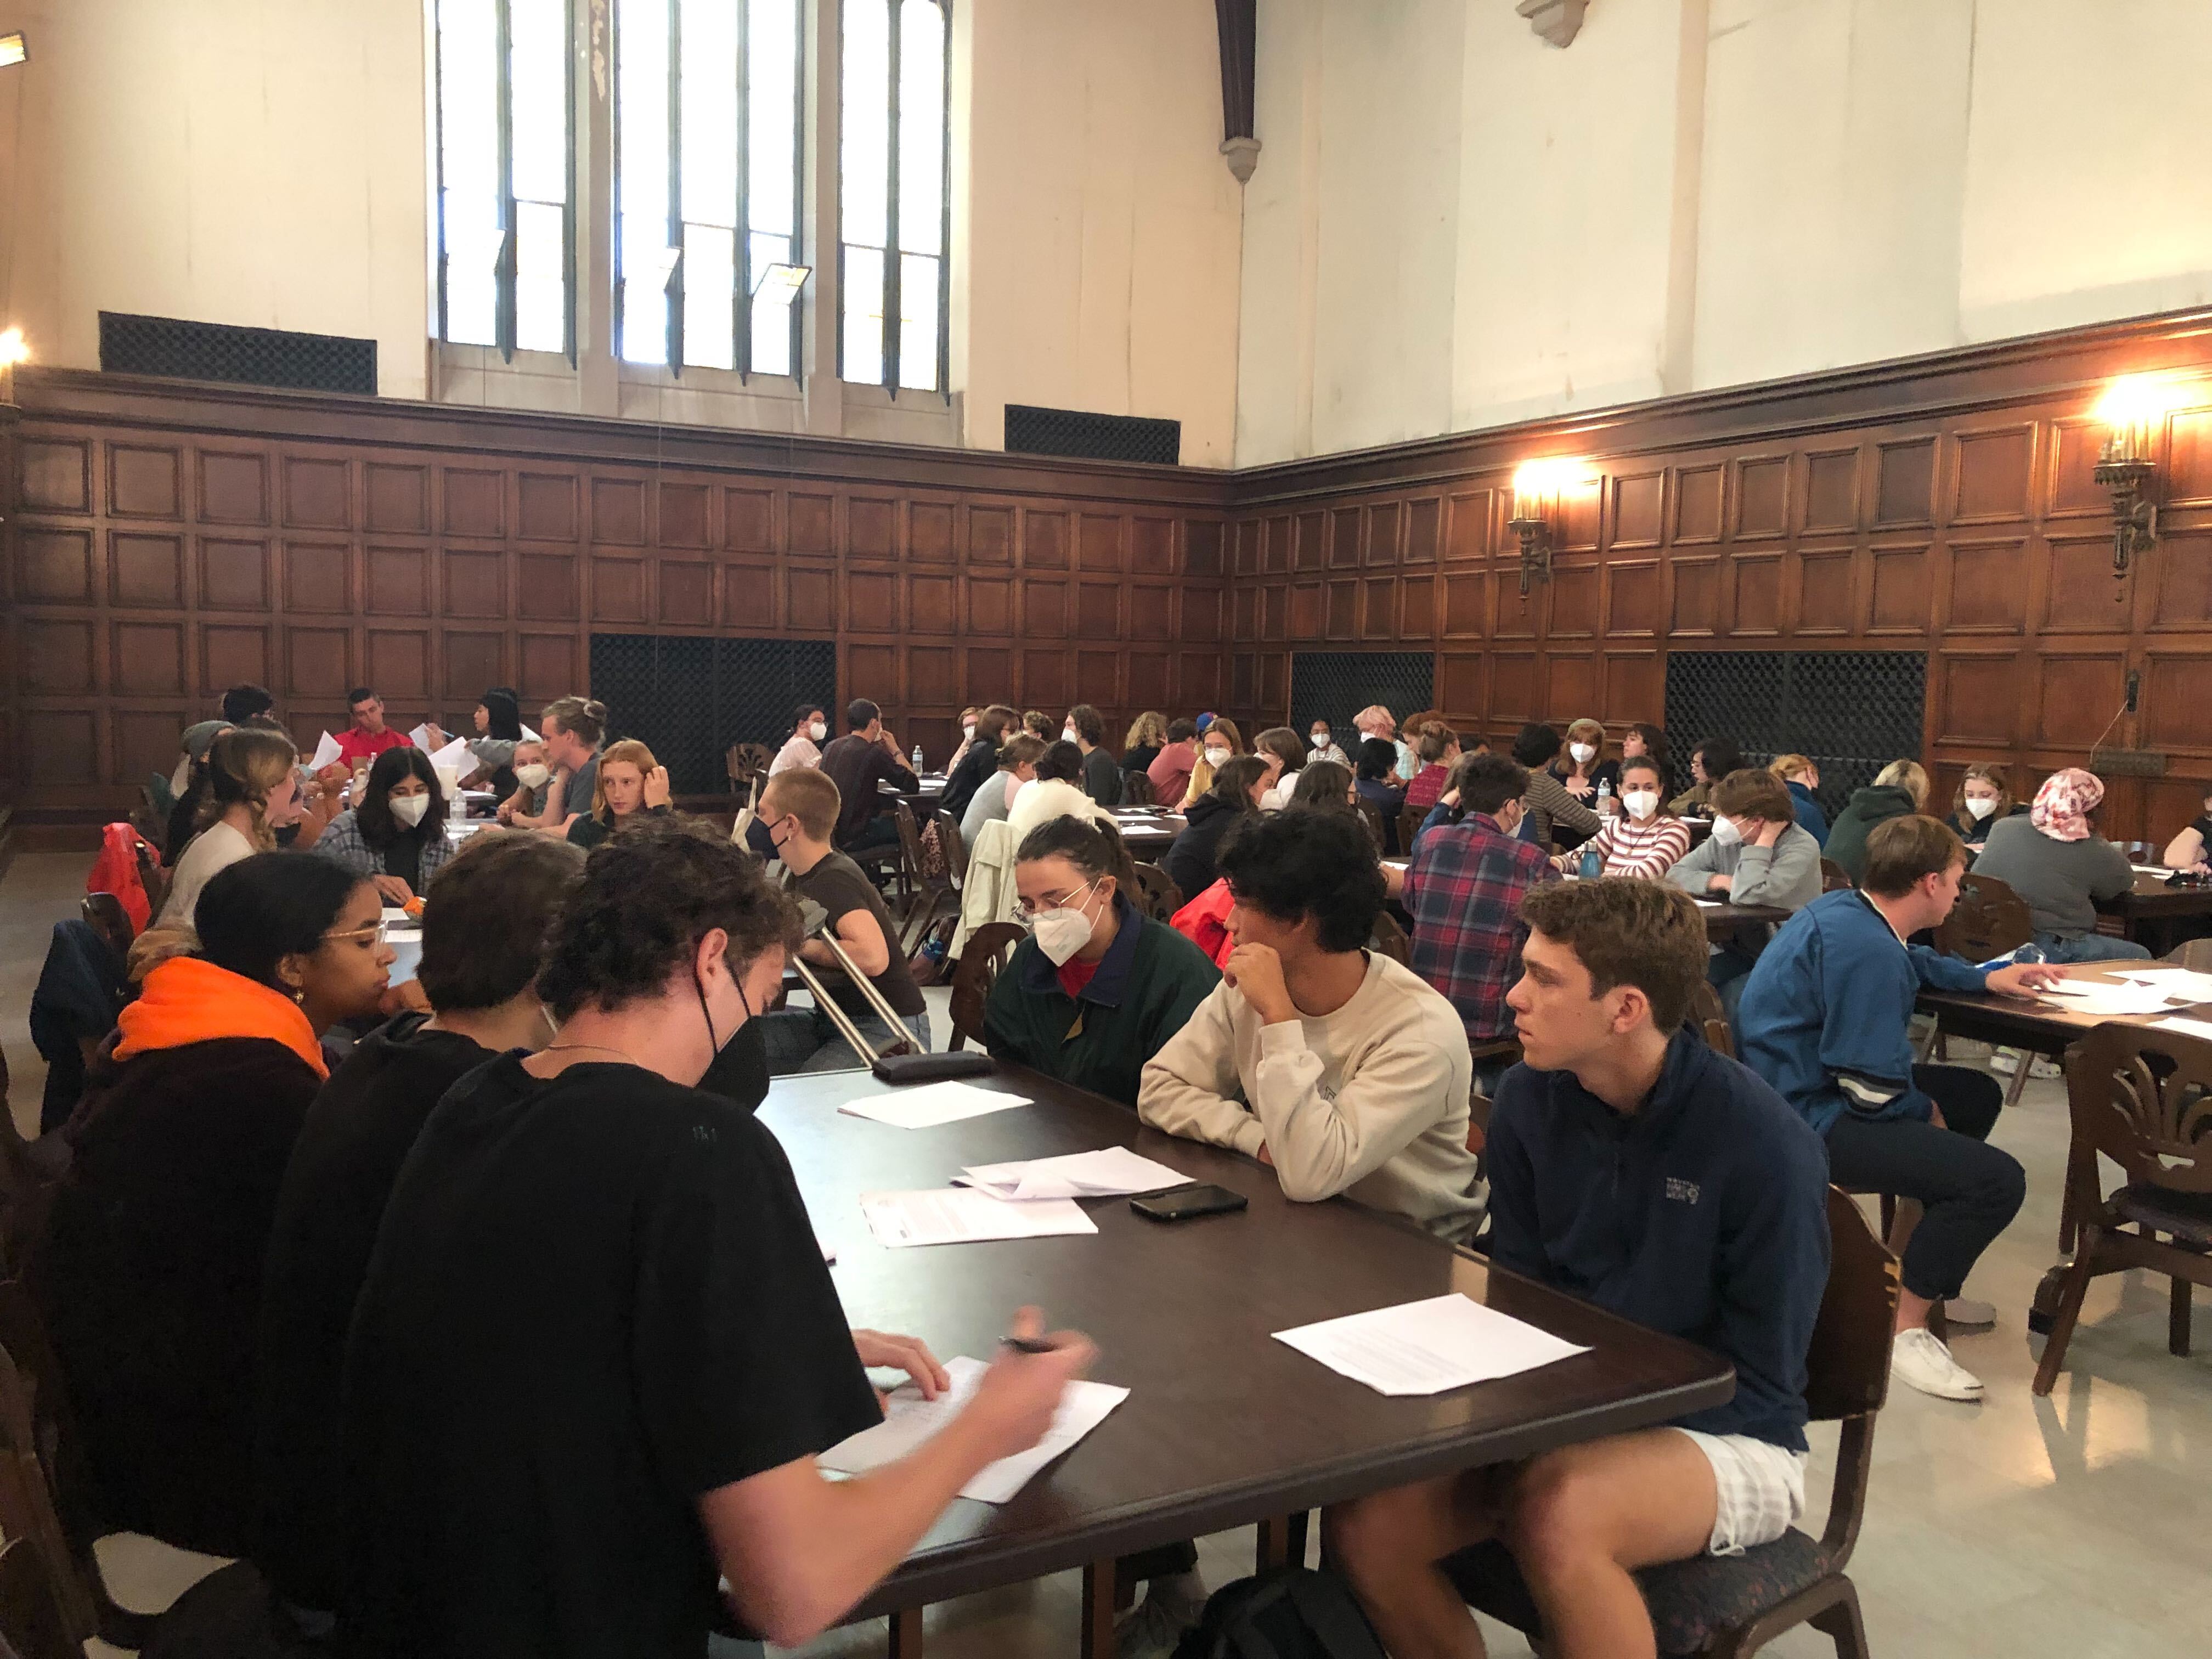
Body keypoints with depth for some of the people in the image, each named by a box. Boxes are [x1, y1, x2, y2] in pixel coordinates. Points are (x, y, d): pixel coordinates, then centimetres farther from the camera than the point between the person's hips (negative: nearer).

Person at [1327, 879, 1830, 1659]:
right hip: (1558, 1415, 5)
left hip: (1725, 1440, -5)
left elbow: (1758, 1382, -13)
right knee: (1363, 1521, -18)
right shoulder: (1529, 1100, -5)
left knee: (1556, 1514, -37)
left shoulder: (1765, 1146, -20)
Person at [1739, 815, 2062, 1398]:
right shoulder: (1866, 949, -25)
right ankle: (1903, 1327, -5)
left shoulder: (1844, 911, 6)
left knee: (1978, 1094, 27)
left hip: (1799, 1088, 12)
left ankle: (1930, 1279, 31)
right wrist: (1927, 1114, -3)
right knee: (1996, 1181, -21)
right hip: (1809, 1121, -12)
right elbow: (1876, 1093, -23)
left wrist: (1985, 978, 27)